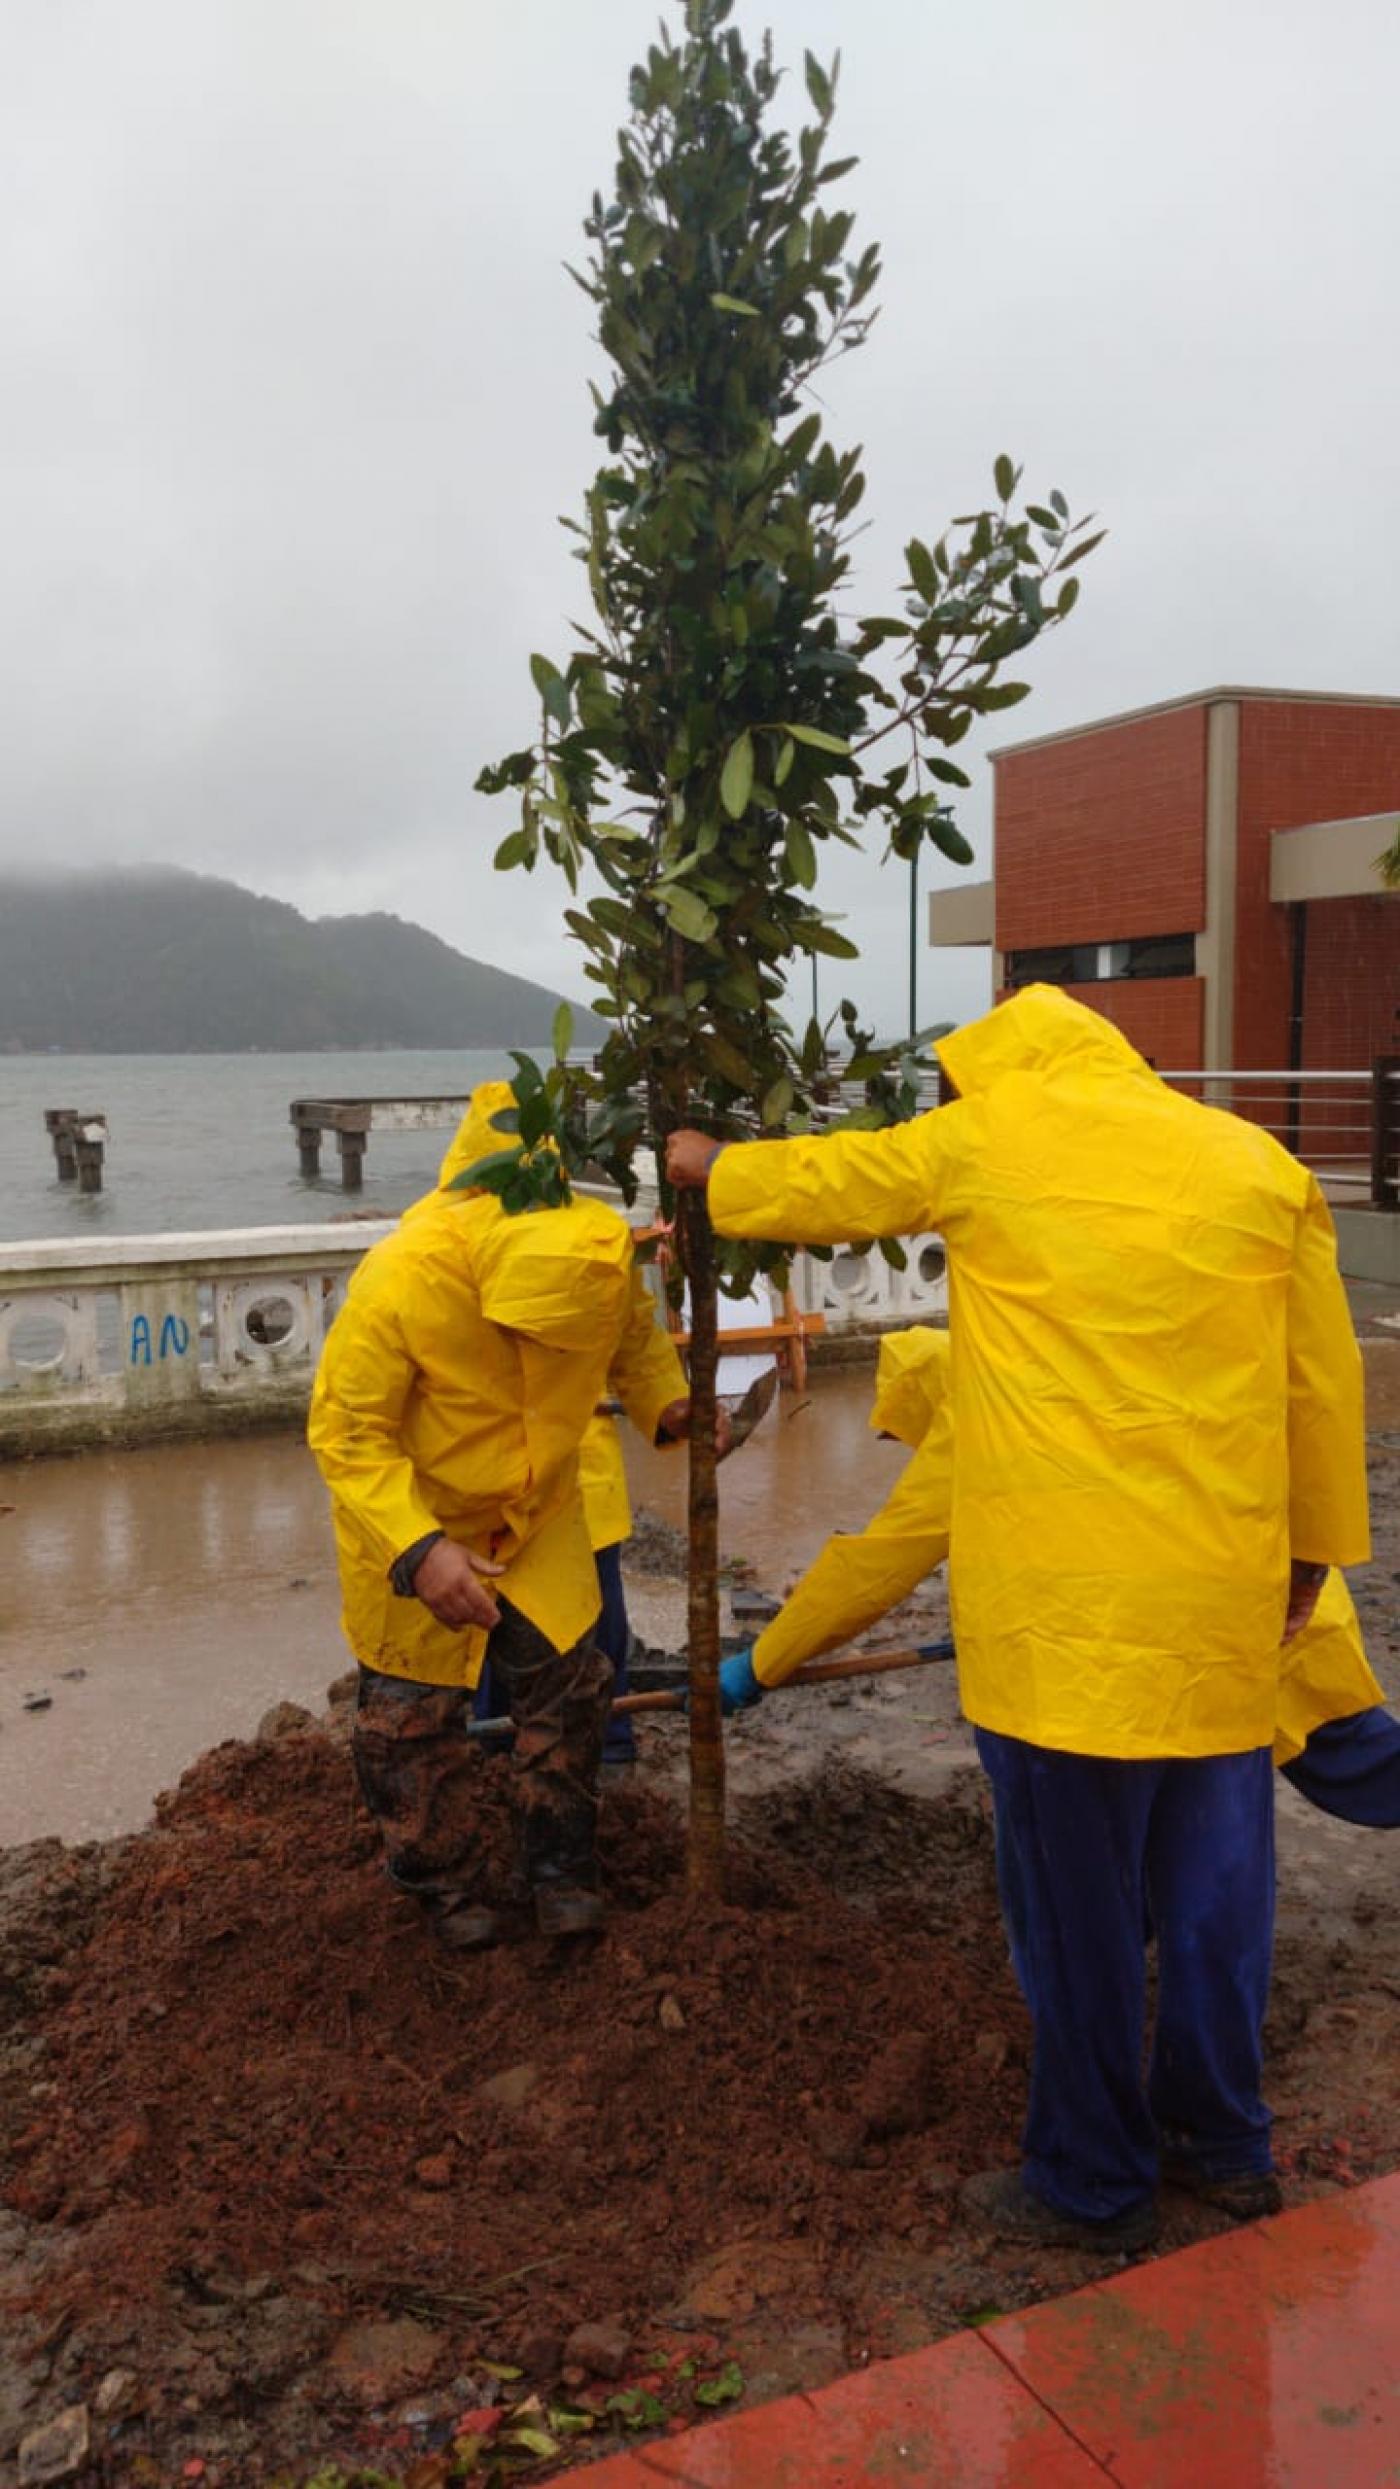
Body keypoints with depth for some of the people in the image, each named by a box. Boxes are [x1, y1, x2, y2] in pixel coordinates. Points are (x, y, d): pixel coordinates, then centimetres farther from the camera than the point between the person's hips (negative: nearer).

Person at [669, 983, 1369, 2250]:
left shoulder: (987, 1141, -2)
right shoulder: (1258, 1162, 8)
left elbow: (817, 1184, 13)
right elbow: (1324, 1383, 10)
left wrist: (711, 1167, 32)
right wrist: (1313, 1546, 21)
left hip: (1065, 1595, -5)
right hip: (1224, 1587, 5)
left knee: (1082, 1895, 7)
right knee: (1215, 1872, 18)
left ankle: (1095, 2184, 23)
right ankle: (1224, 2138, 35)